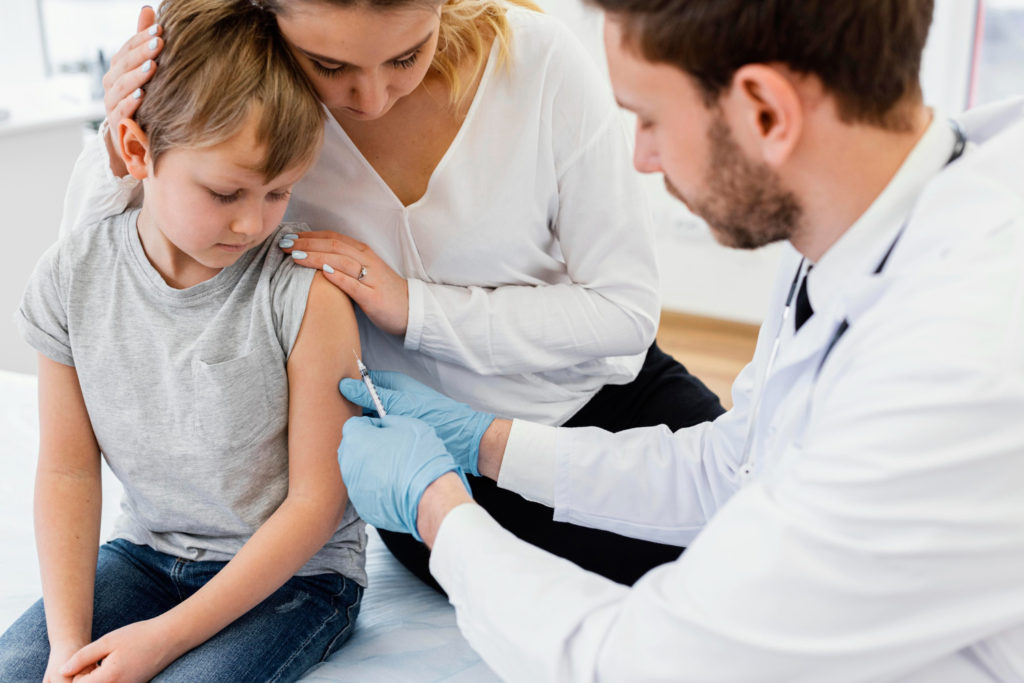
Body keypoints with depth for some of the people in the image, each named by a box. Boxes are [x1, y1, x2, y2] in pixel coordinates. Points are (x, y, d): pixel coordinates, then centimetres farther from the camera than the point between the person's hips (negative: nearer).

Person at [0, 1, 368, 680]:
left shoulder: (306, 292, -22)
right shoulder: (73, 278, -9)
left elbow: (316, 500, -16)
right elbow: (67, 470, -1)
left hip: (296, 571, -3)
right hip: (147, 551, 4)